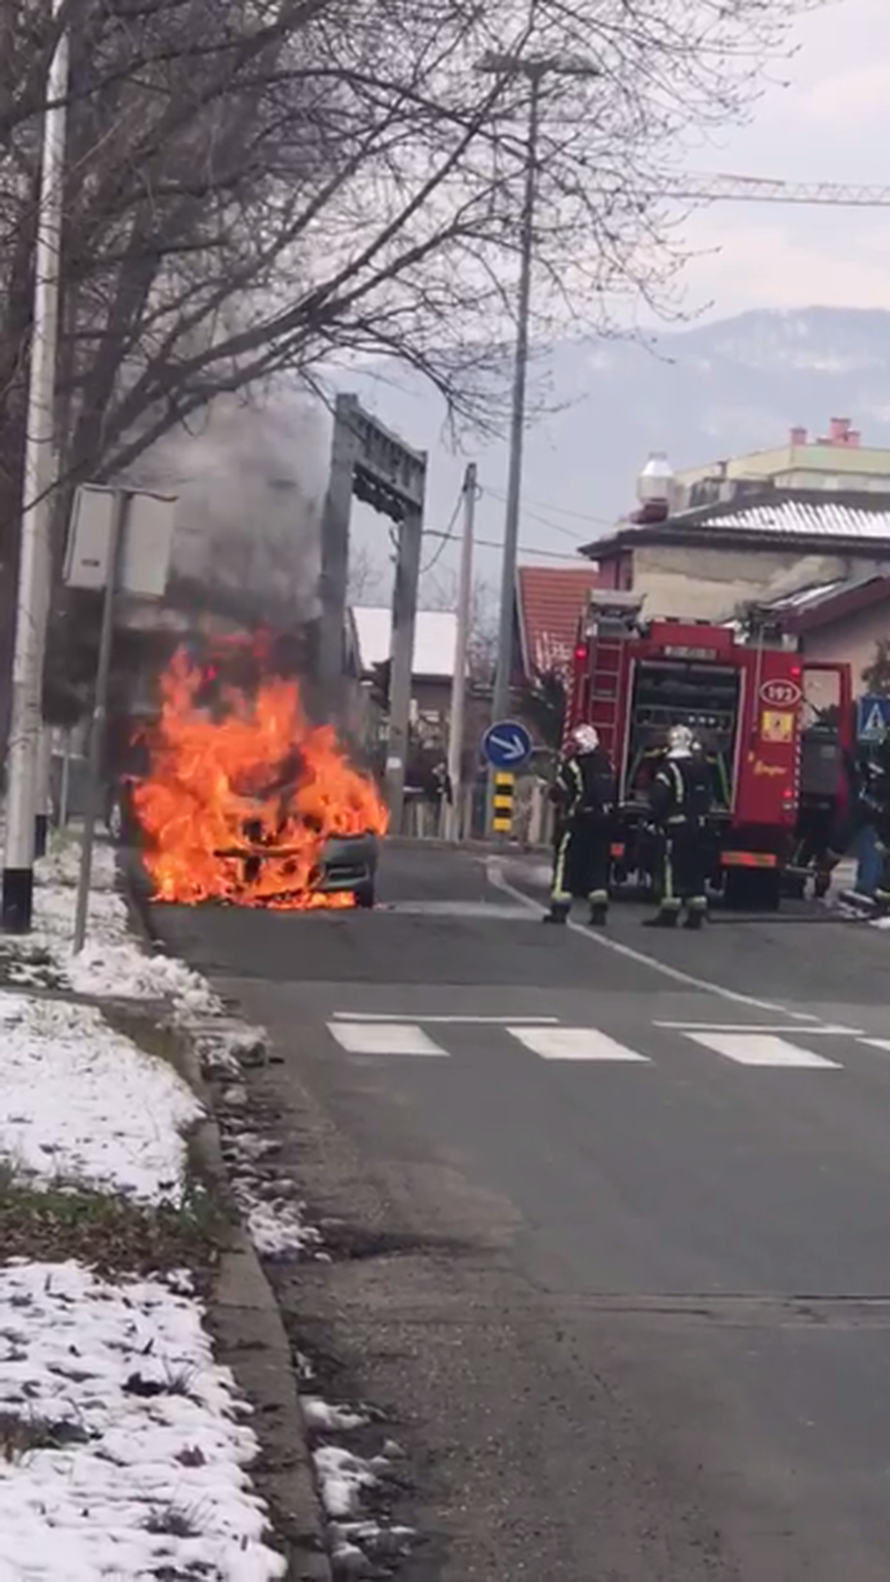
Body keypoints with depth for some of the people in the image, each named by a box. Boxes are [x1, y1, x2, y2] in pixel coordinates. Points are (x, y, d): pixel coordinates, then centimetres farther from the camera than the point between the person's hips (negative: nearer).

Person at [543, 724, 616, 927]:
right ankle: (599, 910, 5)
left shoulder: (572, 765, -10)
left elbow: (559, 793, -9)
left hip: (578, 821, -5)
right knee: (598, 864, 10)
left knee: (566, 864, 0)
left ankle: (559, 909, -5)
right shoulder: (607, 765, 8)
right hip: (603, 821, 5)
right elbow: (613, 794, 12)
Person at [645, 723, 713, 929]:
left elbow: (658, 798, -16)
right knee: (695, 869, 8)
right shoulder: (702, 767, 9)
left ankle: (669, 913, -7)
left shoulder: (670, 768, -12)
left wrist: (655, 817, -5)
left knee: (673, 868, -5)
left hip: (676, 826, -6)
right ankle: (696, 914, 8)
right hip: (698, 825, 6)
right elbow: (709, 795, 16)